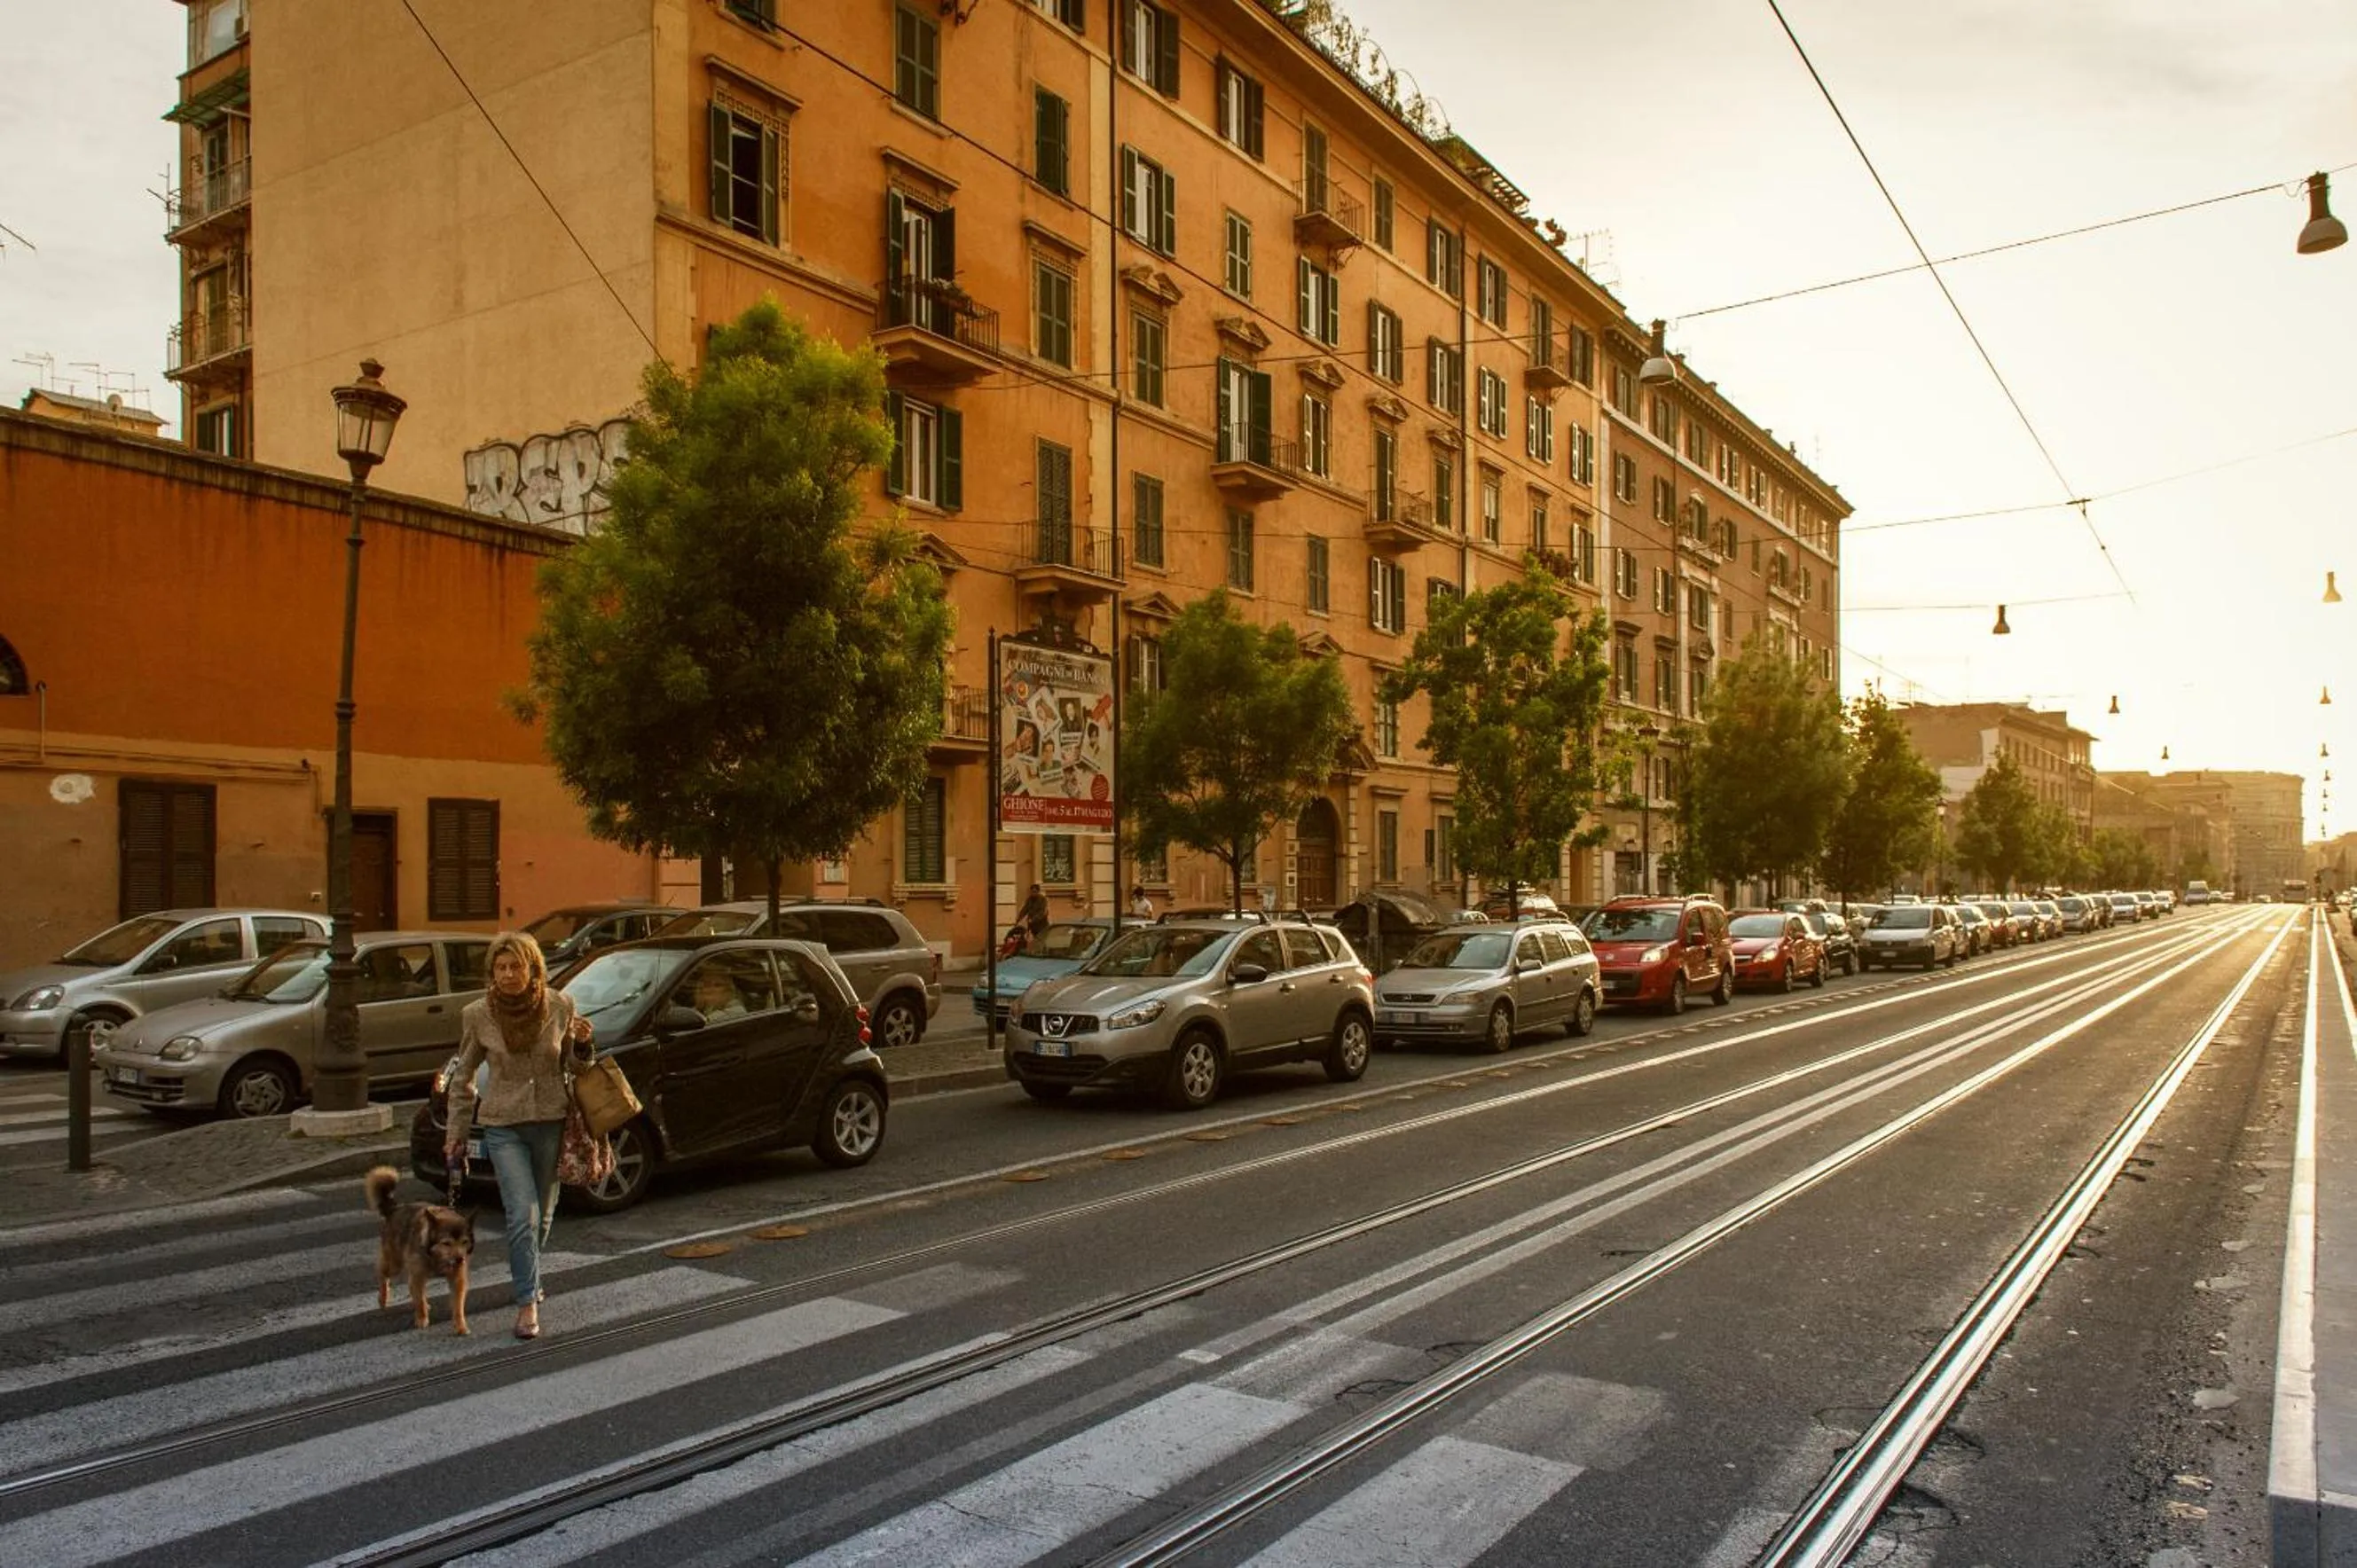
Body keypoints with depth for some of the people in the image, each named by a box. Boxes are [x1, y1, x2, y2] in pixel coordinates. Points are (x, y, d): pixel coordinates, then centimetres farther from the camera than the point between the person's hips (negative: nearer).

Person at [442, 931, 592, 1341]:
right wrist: (455, 1133, 7)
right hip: (504, 1126, -2)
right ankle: (527, 1303, -3)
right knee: (523, 1215, -13)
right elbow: (463, 1076, 6)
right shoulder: (477, 1015, -6)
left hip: (552, 1121, 2)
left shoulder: (560, 1006, -6)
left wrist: (582, 1042, -15)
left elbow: (572, 1059, 7)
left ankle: (528, 1277, 41)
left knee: (543, 1214, 15)